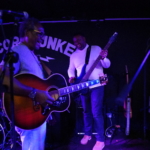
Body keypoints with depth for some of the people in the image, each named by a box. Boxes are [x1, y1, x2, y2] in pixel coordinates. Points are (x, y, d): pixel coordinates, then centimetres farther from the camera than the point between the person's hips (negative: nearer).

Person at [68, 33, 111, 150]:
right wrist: (71, 77, -5)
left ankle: (100, 140, -2)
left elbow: (107, 65, -5)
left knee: (96, 112, -9)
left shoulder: (96, 49, -2)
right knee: (86, 111, 14)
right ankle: (87, 134, 31)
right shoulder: (74, 55, 9)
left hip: (97, 84, -4)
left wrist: (103, 58, -27)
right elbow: (71, 69, 16)